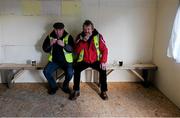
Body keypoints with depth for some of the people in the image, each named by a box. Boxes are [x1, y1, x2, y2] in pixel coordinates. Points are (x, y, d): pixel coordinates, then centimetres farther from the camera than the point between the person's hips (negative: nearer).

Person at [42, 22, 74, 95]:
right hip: (54, 60, 2)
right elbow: (44, 49, 1)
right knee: (46, 71, -20)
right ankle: (53, 87, 7)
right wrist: (50, 44, -19)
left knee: (70, 73, -27)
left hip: (66, 61, -2)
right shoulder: (50, 36, 3)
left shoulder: (68, 37, -4)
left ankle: (65, 86, 6)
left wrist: (63, 45, -31)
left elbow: (71, 49, -14)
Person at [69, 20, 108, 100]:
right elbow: (76, 51, -12)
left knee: (103, 69, -26)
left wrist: (103, 61, -19)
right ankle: (76, 91, -9)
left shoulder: (98, 36, -7)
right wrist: (83, 41, -25)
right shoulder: (80, 36, -4)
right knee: (76, 69, -26)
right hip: (83, 60, 1)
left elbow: (104, 49, -7)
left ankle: (103, 91, -7)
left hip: (95, 60, 0)